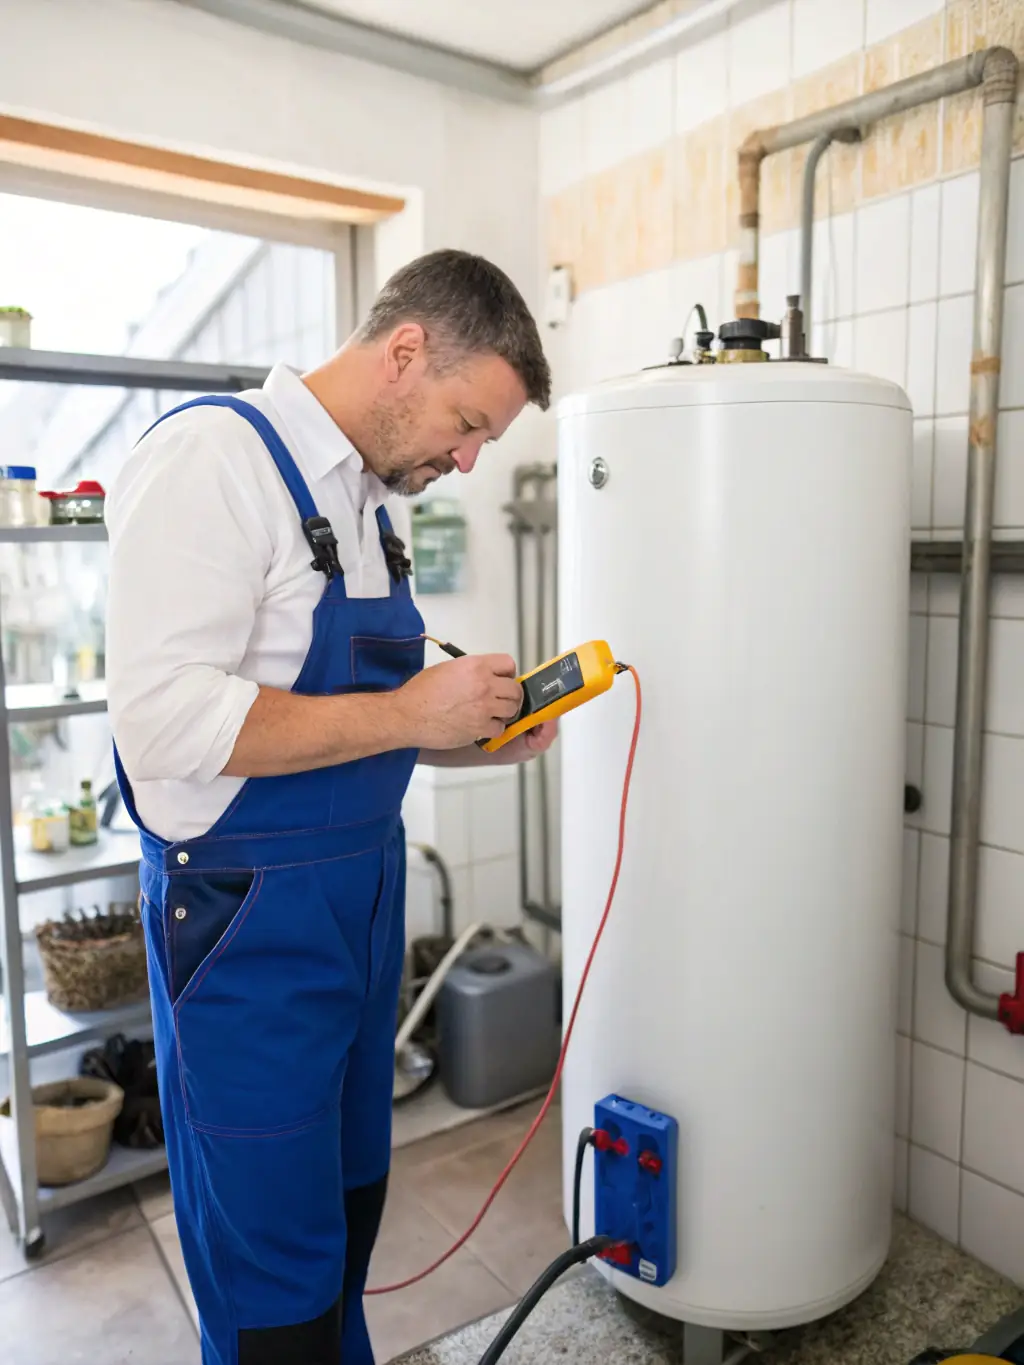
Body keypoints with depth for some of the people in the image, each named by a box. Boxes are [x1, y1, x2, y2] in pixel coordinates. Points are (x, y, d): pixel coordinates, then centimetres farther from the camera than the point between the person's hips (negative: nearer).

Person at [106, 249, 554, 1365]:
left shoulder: (364, 496, 12)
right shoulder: (213, 455, -15)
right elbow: (164, 718, -25)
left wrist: (473, 735, 3)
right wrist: (404, 714, -20)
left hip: (363, 896, 8)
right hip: (248, 916, -8)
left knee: (350, 1206, 22)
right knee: (272, 1272, 9)